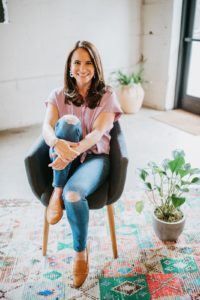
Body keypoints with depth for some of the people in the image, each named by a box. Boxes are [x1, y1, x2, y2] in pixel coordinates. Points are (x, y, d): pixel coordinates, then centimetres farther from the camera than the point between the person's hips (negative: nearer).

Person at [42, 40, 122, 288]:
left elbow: (98, 132, -15)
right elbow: (46, 128, -11)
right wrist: (58, 144, -37)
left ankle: (81, 250, -3)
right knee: (68, 122, -30)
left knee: (73, 194, -34)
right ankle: (56, 192, -20)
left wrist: (73, 151, -35)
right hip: (63, 158, 2)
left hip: (94, 157, -1)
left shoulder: (107, 96, 0)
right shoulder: (58, 95, 5)